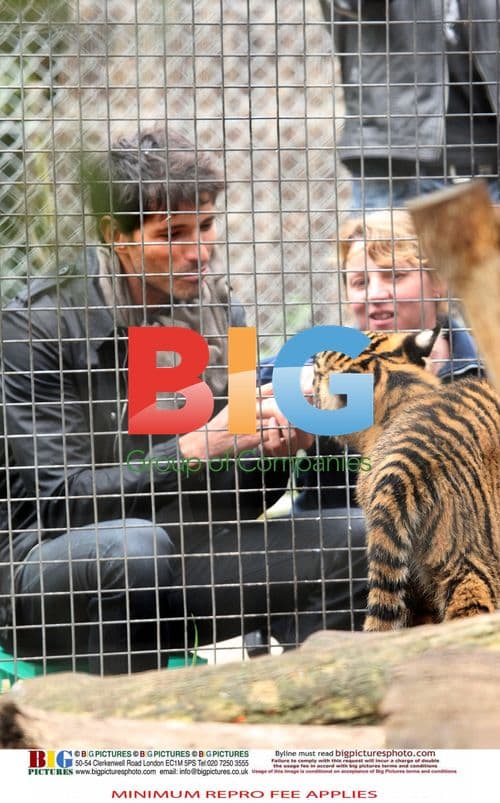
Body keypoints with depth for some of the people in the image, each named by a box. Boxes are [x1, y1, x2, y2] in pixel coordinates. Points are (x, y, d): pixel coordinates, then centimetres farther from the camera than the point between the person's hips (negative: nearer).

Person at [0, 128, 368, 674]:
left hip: (171, 569, 6)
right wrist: (198, 447, -23)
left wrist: (270, 453, -12)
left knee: (334, 551, -13)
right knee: (135, 543, -37)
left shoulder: (218, 316, 6)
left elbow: (232, 507, 10)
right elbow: (58, 500, -17)